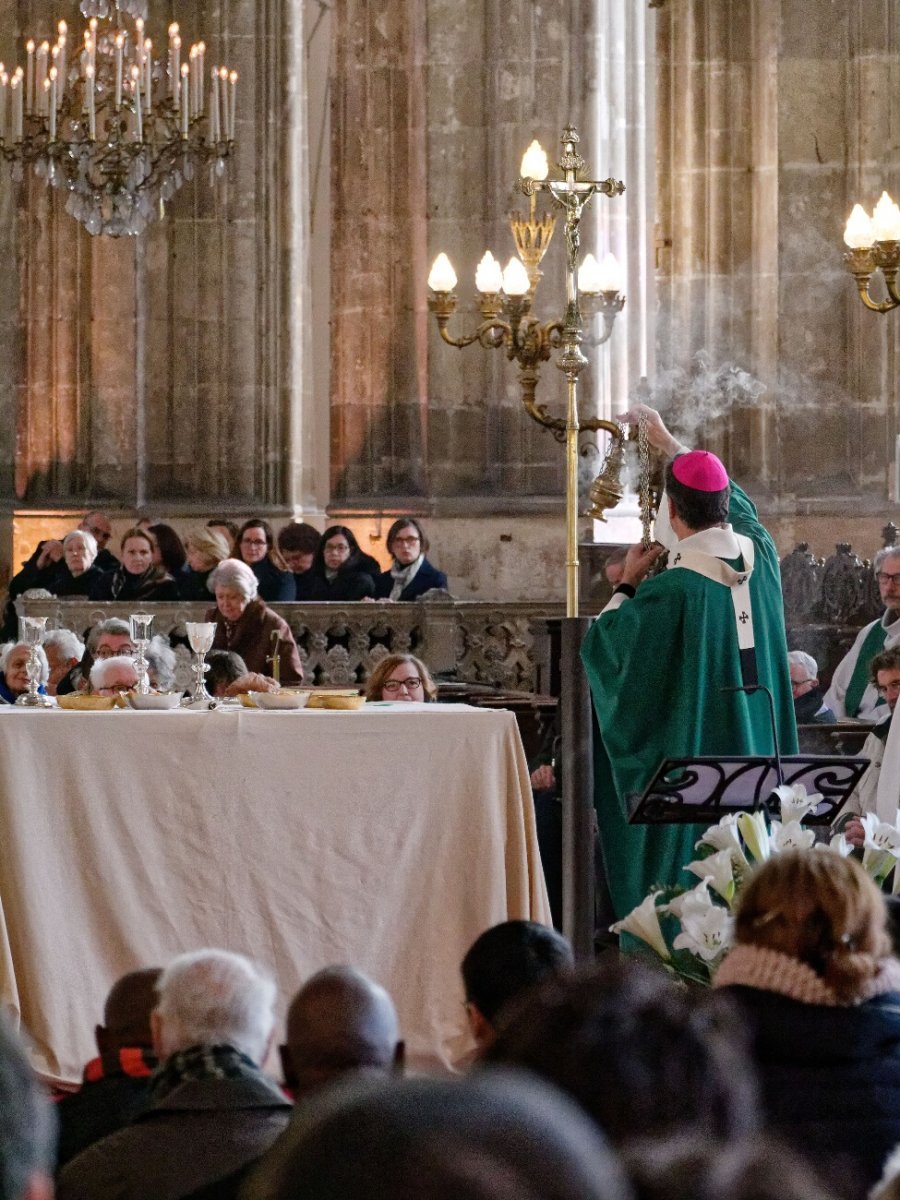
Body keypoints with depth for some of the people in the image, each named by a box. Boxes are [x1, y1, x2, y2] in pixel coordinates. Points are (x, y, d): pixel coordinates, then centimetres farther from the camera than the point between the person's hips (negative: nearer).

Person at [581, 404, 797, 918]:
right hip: (757, 748, 6)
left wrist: (629, 583, 8)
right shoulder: (761, 554, -2)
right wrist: (671, 444, 31)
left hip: (688, 756, -6)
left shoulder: (669, 591, -20)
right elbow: (732, 502, 21)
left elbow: (602, 646, -5)